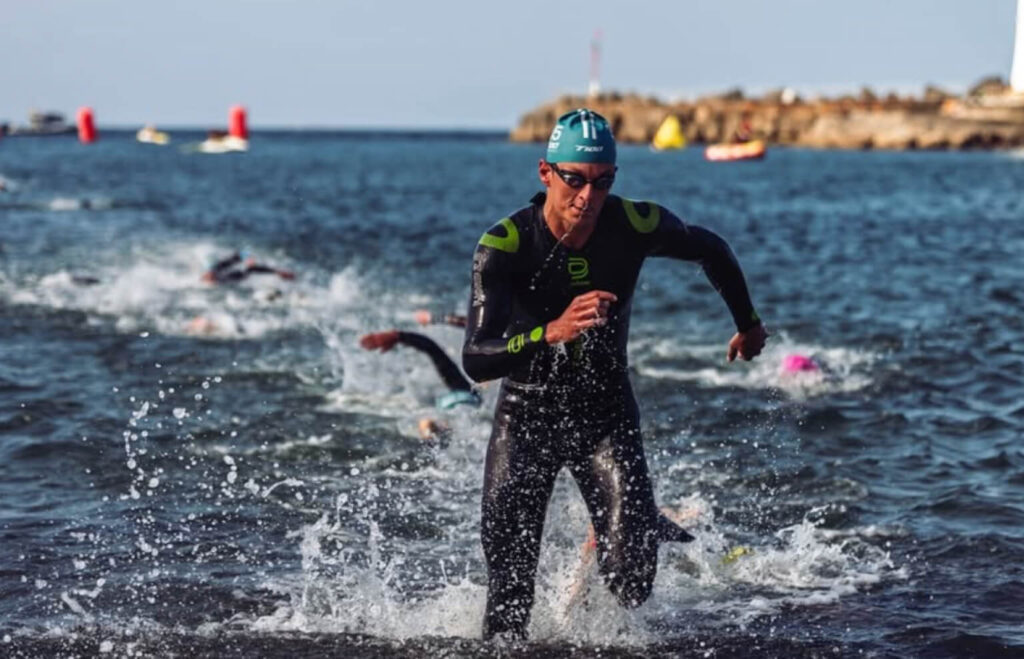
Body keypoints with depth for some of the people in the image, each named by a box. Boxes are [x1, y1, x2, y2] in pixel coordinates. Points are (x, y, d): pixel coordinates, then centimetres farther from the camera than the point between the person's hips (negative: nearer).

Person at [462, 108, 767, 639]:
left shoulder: (636, 226, -16)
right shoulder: (504, 245, -22)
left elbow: (711, 250, 7)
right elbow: (475, 361, -32)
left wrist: (748, 323, 21)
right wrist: (552, 332, -49)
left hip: (607, 414, 1)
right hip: (526, 415, -1)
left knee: (630, 586, -12)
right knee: (509, 592, -6)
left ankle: (645, 531, 23)